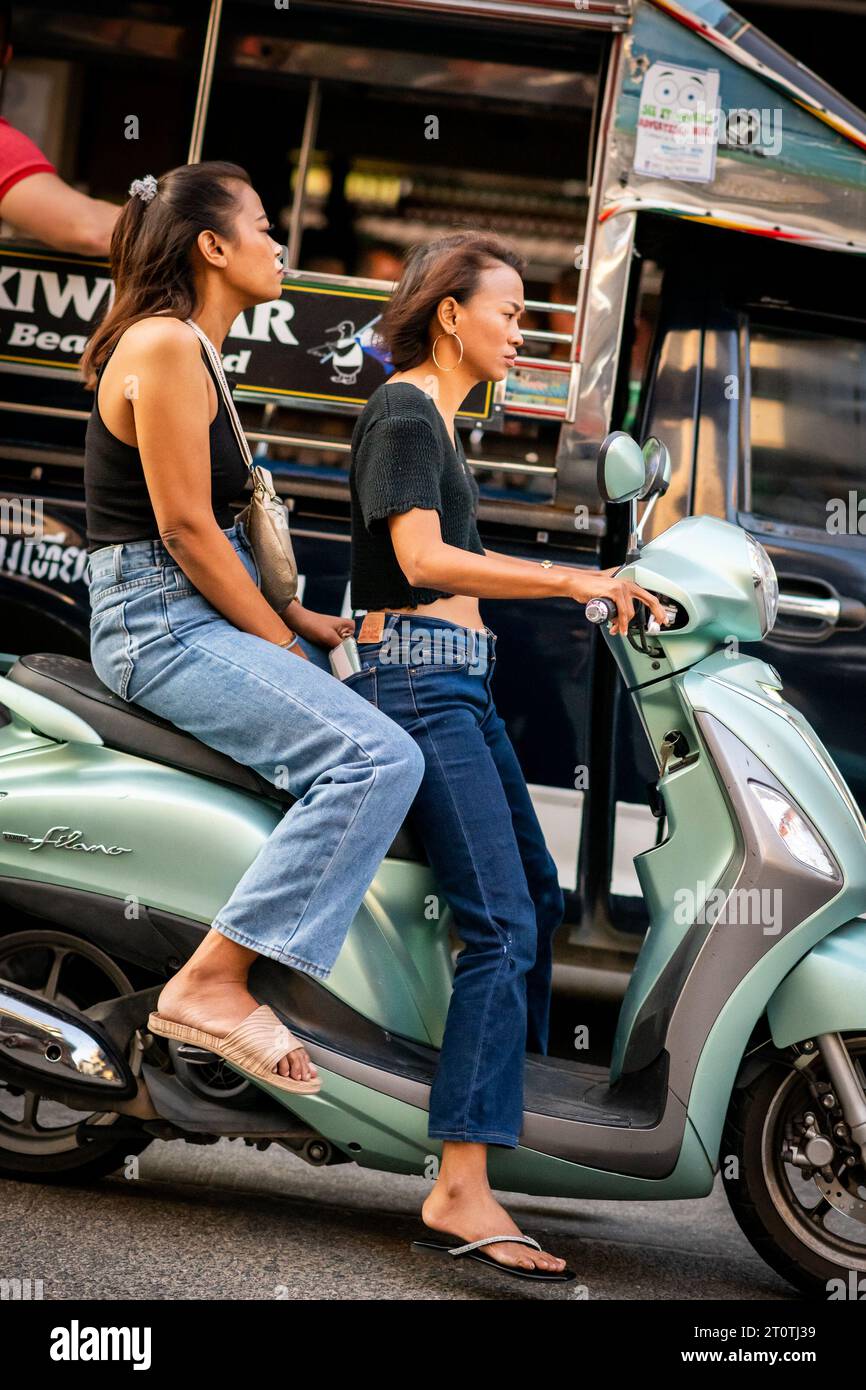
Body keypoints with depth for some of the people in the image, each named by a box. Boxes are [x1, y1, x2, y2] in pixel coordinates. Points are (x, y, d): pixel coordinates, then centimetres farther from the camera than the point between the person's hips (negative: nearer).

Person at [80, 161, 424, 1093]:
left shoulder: (189, 350, 18)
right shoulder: (164, 346, -14)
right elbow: (184, 528, -19)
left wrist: (296, 619, 10)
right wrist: (282, 644, -12)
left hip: (204, 619, 11)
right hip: (161, 623, -11)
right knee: (379, 759, -25)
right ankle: (211, 983, -24)